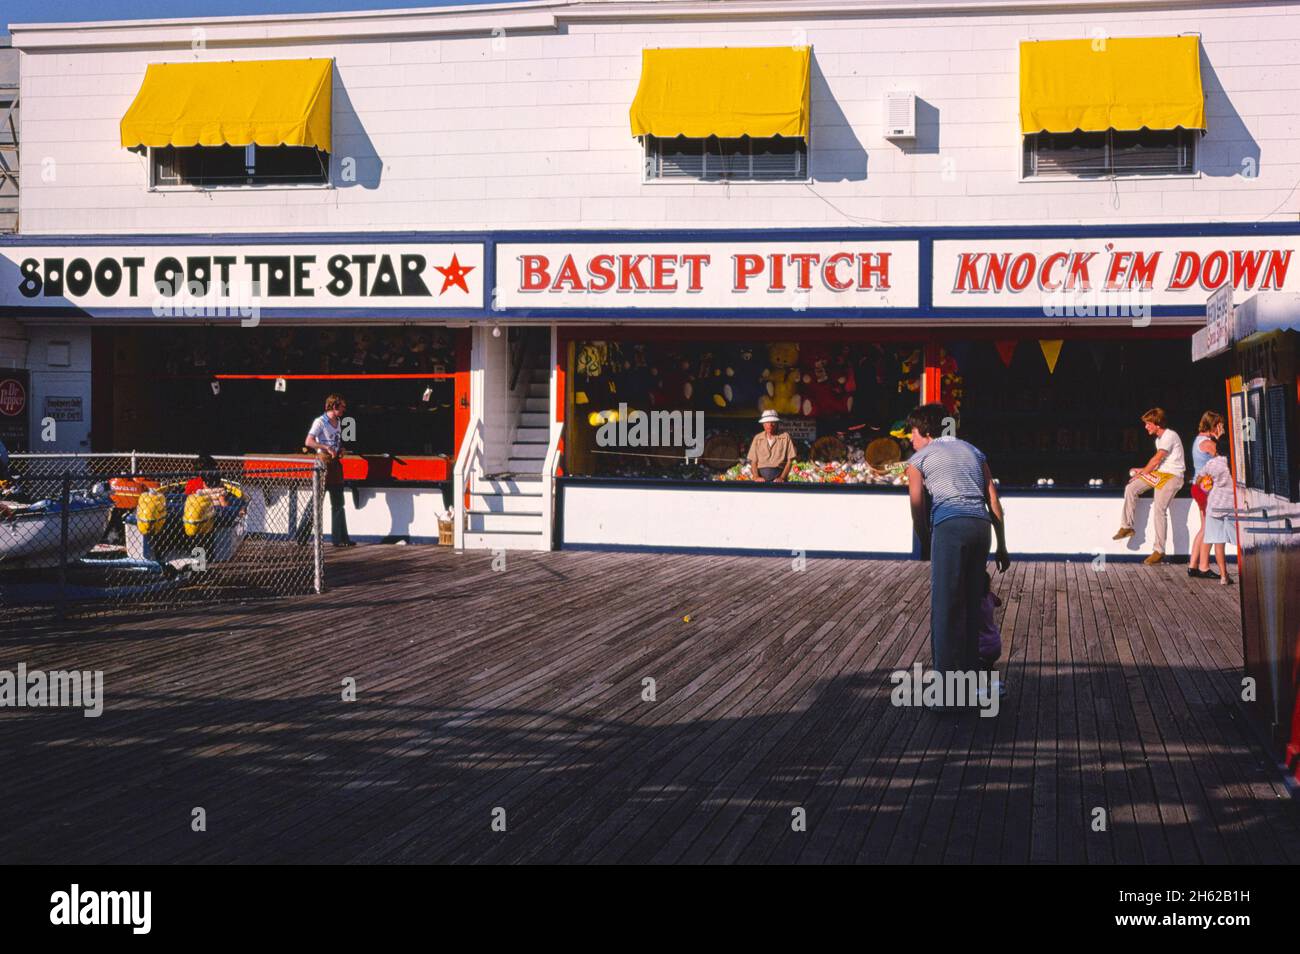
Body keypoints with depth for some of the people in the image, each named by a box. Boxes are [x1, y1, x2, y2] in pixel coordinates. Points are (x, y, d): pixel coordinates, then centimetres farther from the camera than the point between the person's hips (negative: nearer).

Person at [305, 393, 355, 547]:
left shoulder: (338, 422, 14)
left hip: (336, 462, 8)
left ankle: (340, 537, 14)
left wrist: (341, 450, 7)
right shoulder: (320, 422, -11)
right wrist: (327, 448, -26)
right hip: (323, 461, -8)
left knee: (338, 504, 9)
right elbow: (308, 442, -20)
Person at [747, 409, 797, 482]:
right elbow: (753, 461, 11)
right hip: (761, 474, 2)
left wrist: (782, 478, -7)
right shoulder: (757, 438, 14)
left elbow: (789, 461, 5)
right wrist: (756, 477, -6)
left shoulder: (785, 437, 7)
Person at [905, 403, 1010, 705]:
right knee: (972, 604, 14)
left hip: (949, 525, -5)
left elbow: (918, 511, 8)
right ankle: (970, 677, 18)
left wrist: (926, 545, 22)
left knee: (945, 607, -3)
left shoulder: (919, 459, 13)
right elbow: (994, 502, 21)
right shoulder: (973, 451, 26)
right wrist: (1002, 547, 23)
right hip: (980, 525, 5)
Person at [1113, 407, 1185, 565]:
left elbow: (1157, 459, -14)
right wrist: (1142, 470, 13)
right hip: (1159, 474, 9)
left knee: (1159, 508, -21)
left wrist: (1142, 473, -6)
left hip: (1172, 476, -9)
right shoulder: (1159, 439, 17)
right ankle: (1127, 527, 3)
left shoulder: (1170, 436, -13)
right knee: (1130, 489, -4)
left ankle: (1159, 550, -18)